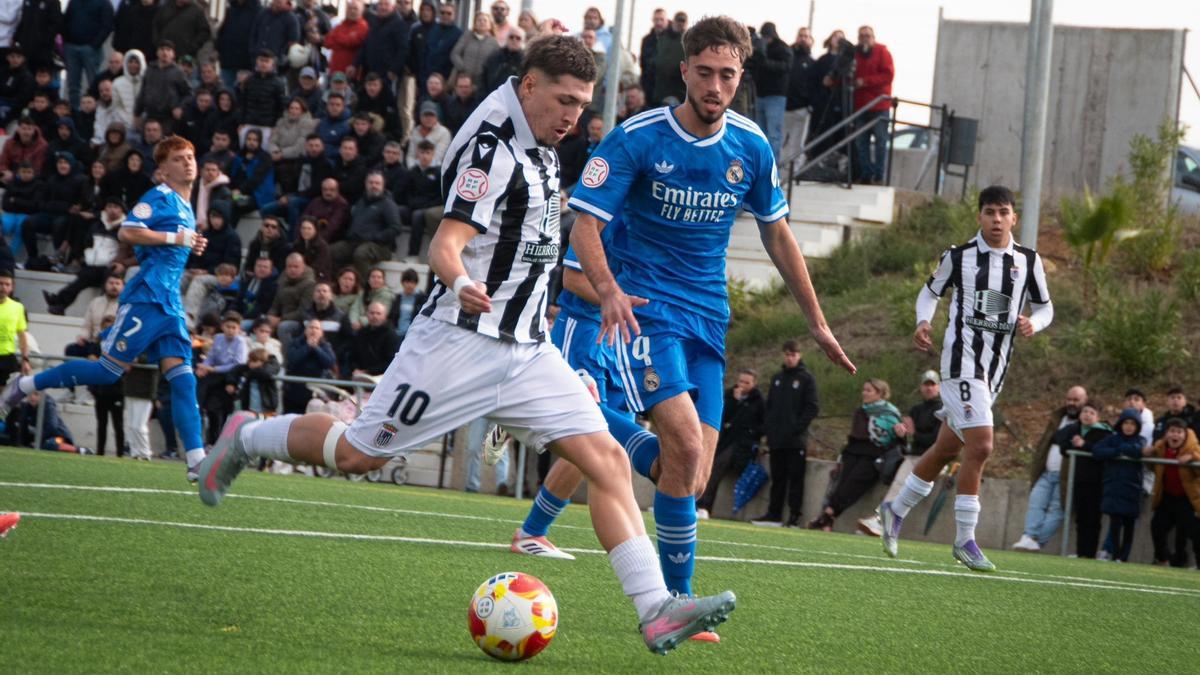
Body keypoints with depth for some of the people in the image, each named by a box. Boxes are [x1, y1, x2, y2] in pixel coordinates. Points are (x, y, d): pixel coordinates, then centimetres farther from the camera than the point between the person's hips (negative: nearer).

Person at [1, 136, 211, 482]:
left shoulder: (187, 209, 21)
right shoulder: (159, 197, -6)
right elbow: (128, 231, -19)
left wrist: (190, 246, 17)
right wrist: (176, 238, -17)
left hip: (170, 304, 8)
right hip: (146, 297, -8)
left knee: (182, 377, -5)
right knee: (109, 370, -7)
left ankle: (197, 460, -14)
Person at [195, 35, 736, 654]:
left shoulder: (537, 148, 12)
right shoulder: (493, 149, -16)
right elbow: (446, 242, -25)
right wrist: (461, 285, -46)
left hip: (526, 348, 8)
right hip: (462, 341, -8)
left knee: (606, 458, -7)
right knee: (359, 454, 0)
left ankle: (655, 609, -13)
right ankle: (246, 438, 27)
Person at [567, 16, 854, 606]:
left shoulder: (751, 148, 4)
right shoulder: (636, 139, -10)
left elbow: (776, 233, 17)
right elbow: (585, 225, -13)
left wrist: (817, 323, 18)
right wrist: (609, 291, -31)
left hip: (708, 319, 5)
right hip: (646, 309, -5)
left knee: (692, 476, -6)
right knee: (687, 448, -22)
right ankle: (678, 598, -13)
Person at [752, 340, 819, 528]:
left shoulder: (807, 379, -1)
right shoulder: (777, 378, 16)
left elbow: (813, 407, -6)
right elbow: (769, 405, 18)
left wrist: (798, 427, -14)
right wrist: (767, 428, 5)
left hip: (796, 440, -6)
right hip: (776, 438, 6)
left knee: (795, 478, -5)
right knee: (777, 478, 9)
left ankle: (795, 516, -5)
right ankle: (774, 514, 12)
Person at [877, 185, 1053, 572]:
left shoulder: (1028, 261, 6)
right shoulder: (959, 257, -1)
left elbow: (1045, 307, 15)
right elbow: (930, 292, 12)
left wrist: (1034, 323, -7)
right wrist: (923, 322, -7)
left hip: (996, 366, 5)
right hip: (962, 357, -5)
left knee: (948, 449, 14)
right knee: (980, 446, -18)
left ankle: (896, 511, 32)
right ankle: (964, 540, -10)